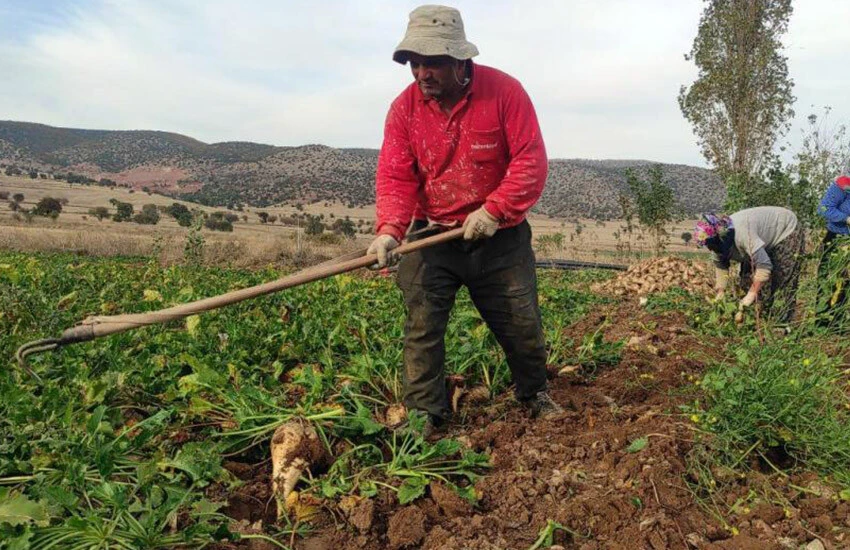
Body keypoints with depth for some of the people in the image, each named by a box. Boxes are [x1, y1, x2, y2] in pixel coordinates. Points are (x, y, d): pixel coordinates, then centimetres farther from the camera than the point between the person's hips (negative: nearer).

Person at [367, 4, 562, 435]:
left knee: (521, 322, 8)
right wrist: (390, 229, -27)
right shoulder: (404, 108, -5)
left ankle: (534, 393, 35)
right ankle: (425, 412, 9)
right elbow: (395, 177, -10)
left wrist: (494, 210, -23)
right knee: (422, 324, -5)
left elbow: (531, 161, -14)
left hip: (500, 237, -1)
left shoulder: (504, 91, -12)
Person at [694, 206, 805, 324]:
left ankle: (782, 324, -11)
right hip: (768, 243, 8)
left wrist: (751, 295, -36)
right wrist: (720, 294, -9)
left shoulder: (742, 232, -41)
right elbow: (720, 265, -2)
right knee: (747, 281, 2)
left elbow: (764, 265, -40)